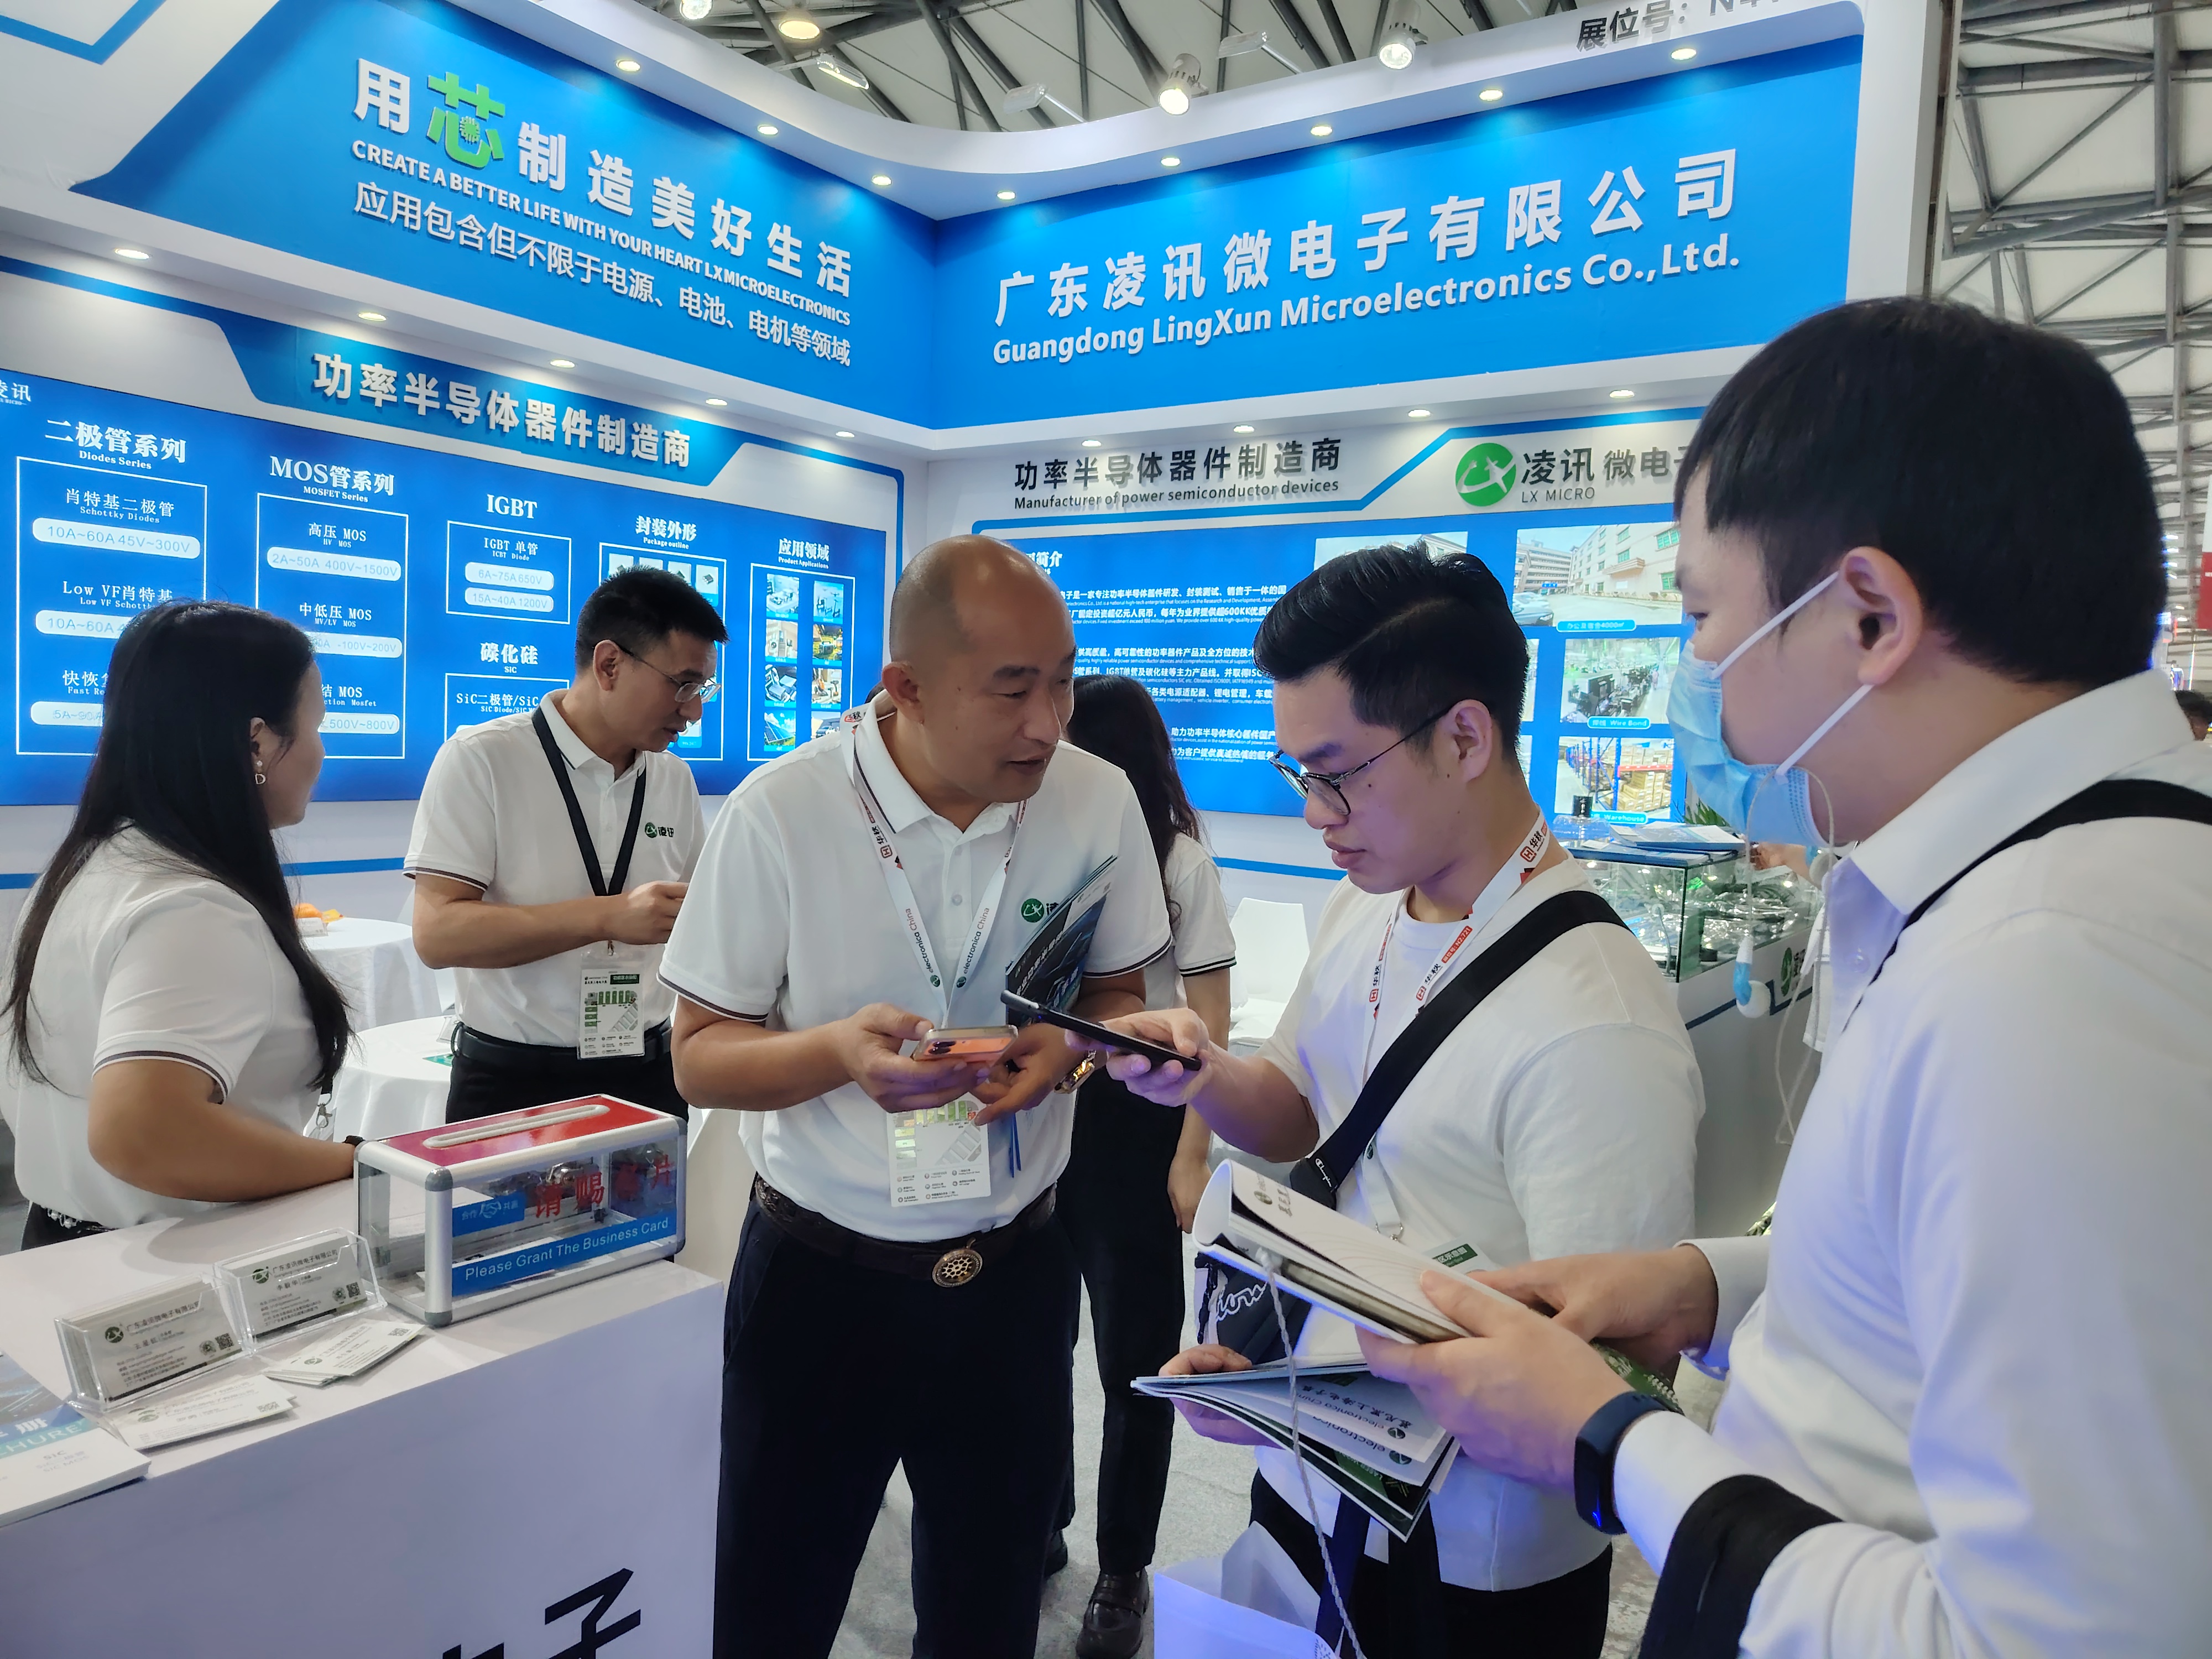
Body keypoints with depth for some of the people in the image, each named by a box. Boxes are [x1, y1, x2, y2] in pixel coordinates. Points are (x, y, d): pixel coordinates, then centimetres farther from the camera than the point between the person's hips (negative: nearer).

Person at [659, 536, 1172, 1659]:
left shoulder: (1100, 802, -9)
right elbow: (700, 1057, -8)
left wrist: (1066, 1049, -16)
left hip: (1016, 1271, 2)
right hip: (820, 1273, -2)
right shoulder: (781, 811, -15)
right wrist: (839, 1051, -28)